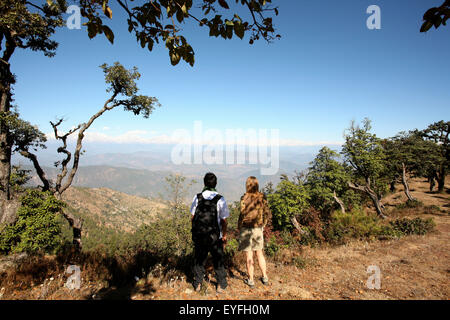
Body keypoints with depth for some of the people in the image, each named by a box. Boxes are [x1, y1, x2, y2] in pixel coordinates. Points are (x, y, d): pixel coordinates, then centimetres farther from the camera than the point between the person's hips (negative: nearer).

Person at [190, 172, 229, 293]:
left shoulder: (197, 197, -5)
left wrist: (194, 231, 12)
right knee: (218, 261, 14)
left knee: (199, 259, 17)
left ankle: (197, 284, 27)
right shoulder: (220, 199, -11)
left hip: (199, 235, 2)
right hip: (215, 236, -2)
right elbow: (224, 220, -7)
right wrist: (224, 235, 6)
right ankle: (221, 285, 23)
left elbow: (193, 216, 0)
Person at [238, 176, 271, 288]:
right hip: (258, 229, 4)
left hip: (246, 229, -4)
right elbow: (267, 213, 0)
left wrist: (239, 227, 0)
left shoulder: (244, 198, -16)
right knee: (259, 254, 21)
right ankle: (265, 278, 30)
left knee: (249, 256, 8)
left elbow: (243, 214, -16)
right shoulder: (262, 197, -4)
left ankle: (251, 281, 21)